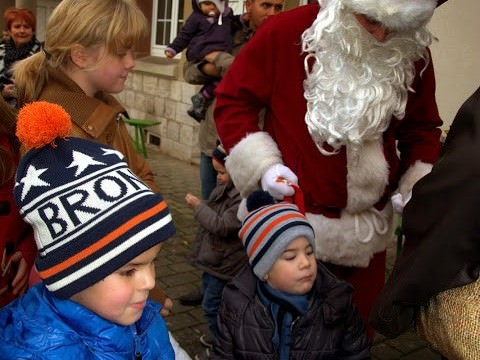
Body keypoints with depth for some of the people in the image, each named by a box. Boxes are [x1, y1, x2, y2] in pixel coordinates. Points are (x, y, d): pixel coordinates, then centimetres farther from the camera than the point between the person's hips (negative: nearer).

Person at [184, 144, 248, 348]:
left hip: (225, 264, -10)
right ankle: (217, 336, 44)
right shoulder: (226, 188, 3)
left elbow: (222, 226, -27)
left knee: (212, 306, 2)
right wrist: (198, 205, 3)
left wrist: (198, 207, -18)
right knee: (208, 296, 25)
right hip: (213, 258, 10)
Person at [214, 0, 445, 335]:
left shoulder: (413, 54, -2)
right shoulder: (286, 32, -13)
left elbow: (421, 128, 10)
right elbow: (232, 102, -5)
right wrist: (262, 164, -17)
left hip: (366, 230, 3)